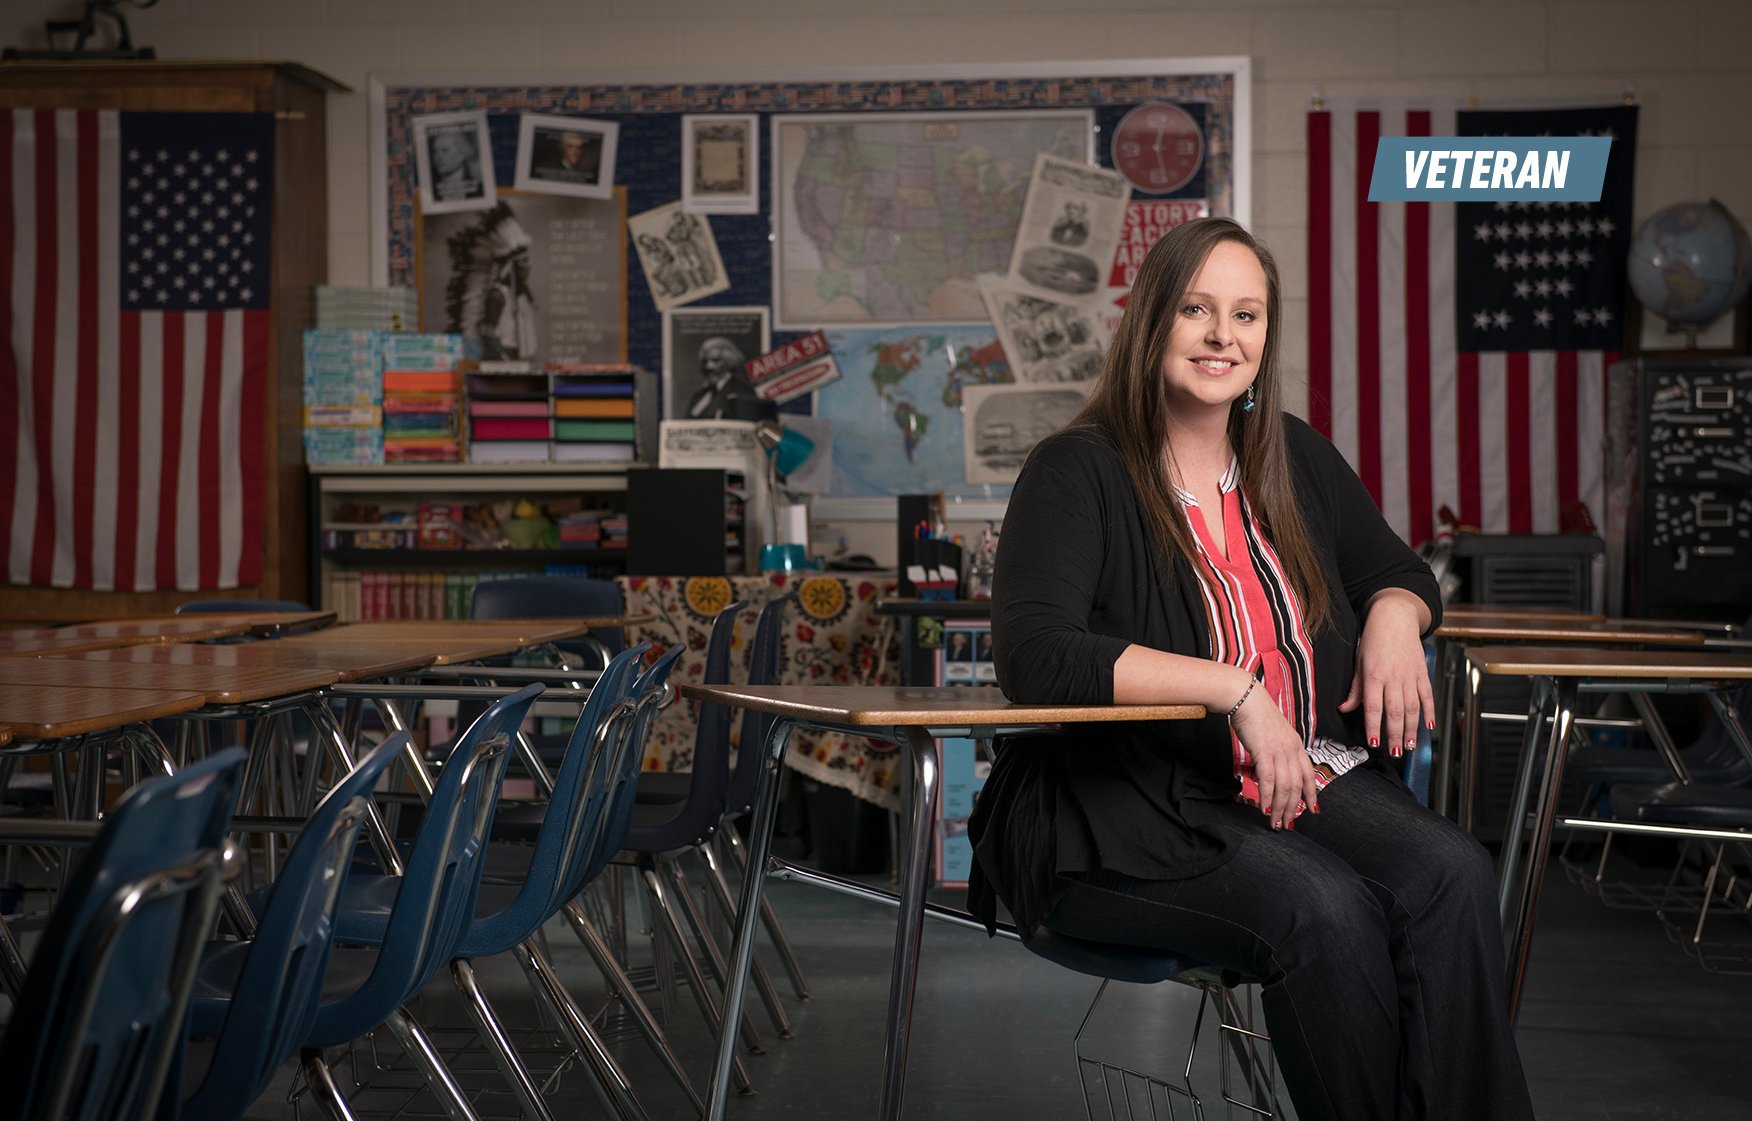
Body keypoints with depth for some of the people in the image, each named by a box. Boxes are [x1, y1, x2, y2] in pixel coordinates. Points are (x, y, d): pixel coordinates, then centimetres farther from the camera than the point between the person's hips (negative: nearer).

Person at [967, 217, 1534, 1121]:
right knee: (1324, 909, -31)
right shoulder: (1078, 471, -6)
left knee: (1452, 875, -23)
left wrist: (1395, 614, 0)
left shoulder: (1295, 460, 14)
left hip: (1310, 778, 6)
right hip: (1130, 814, -5)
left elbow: (1397, 571, 27)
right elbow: (1035, 655, -20)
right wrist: (1235, 686, -24)